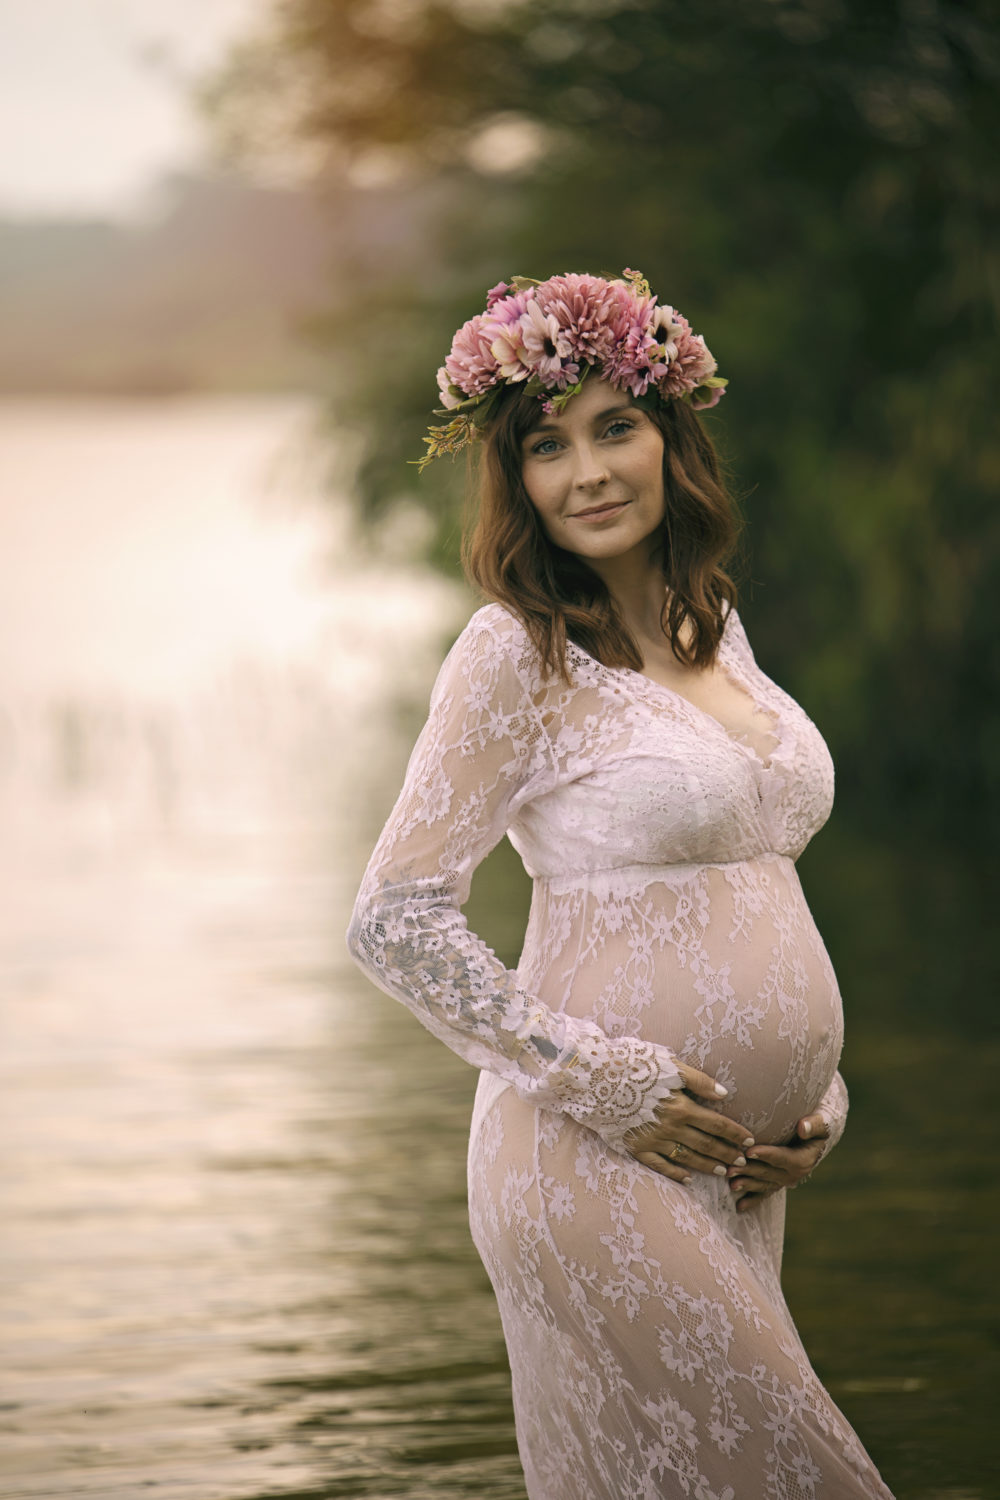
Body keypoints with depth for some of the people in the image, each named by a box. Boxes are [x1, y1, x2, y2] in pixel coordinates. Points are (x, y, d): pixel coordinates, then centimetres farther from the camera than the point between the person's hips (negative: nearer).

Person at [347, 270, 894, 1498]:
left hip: (735, 1170, 7)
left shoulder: (709, 625, 13)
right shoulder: (516, 655, -9)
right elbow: (395, 923, -12)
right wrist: (607, 1085, -14)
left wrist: (816, 1098, 10)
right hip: (602, 1166, -7)